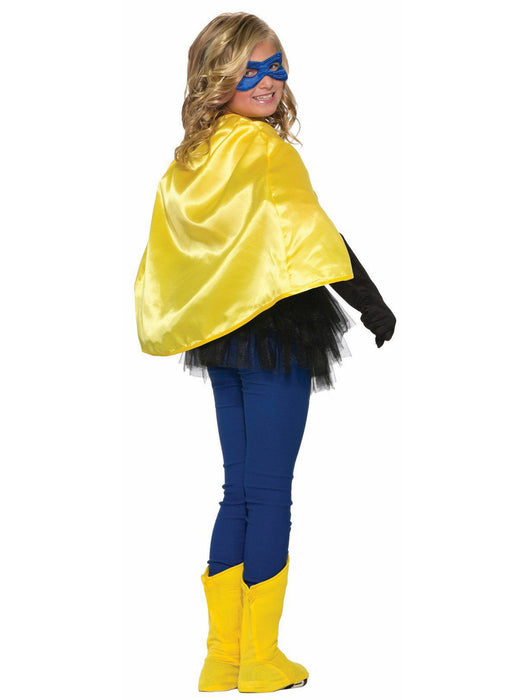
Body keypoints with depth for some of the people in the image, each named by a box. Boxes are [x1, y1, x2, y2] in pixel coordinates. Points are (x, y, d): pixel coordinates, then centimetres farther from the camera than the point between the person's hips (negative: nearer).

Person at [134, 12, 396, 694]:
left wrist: (166, 333, 26)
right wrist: (374, 306, -13)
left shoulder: (186, 160, 11)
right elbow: (315, 236, -19)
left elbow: (163, 259, 17)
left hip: (217, 334, 7)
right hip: (274, 332, -7)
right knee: (270, 495, -1)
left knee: (240, 491, 13)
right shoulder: (268, 150, -13)